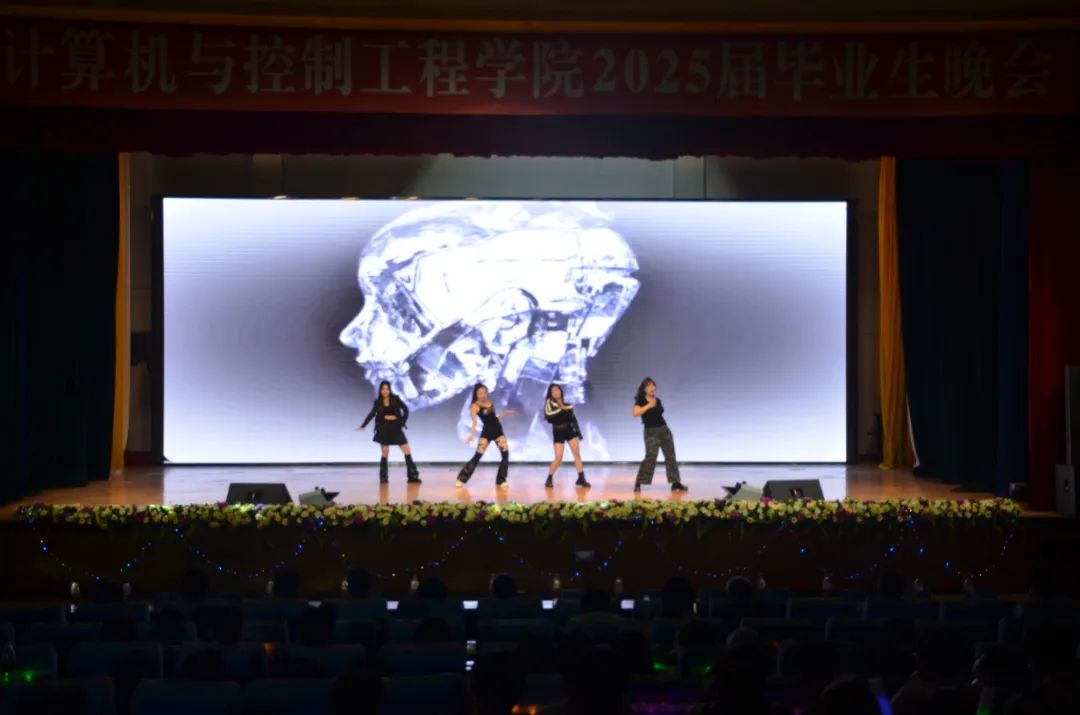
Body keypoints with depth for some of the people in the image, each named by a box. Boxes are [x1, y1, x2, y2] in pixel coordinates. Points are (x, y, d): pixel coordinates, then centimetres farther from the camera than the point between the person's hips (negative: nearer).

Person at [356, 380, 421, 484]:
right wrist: (363, 426, 0)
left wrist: (402, 422, -3)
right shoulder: (378, 402, 1)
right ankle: (383, 478, 11)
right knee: (385, 454, 1)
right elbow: (372, 414, 6)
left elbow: (406, 409, 3)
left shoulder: (395, 399, -2)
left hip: (396, 428, 0)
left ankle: (413, 476, -3)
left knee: (407, 451, -6)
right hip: (384, 429, 0)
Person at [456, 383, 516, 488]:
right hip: (486, 432, -5)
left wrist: (506, 413, 15)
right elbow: (474, 421, -20)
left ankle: (501, 481, 5)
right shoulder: (475, 406, -8)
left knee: (505, 454, -5)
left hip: (497, 430, 5)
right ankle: (461, 479, 1)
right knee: (477, 456, -8)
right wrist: (472, 434, -35)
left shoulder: (490, 403, 10)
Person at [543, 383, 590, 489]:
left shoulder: (567, 404, 4)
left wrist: (578, 432, 8)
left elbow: (573, 418, 9)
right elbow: (549, 416, -22)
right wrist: (561, 409, -25)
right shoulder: (549, 403, -6)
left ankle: (581, 478, 0)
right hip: (558, 432, -3)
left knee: (577, 453, -3)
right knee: (558, 458, -9)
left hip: (570, 430, 3)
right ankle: (549, 479, 7)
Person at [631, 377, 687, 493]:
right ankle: (638, 483, -11)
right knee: (650, 457, -16)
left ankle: (675, 483, 9)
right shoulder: (641, 400, -8)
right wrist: (648, 406, -25)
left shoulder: (657, 400, 11)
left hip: (664, 429, 7)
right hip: (651, 432, -7)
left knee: (670, 456, 5)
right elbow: (634, 413, -25)